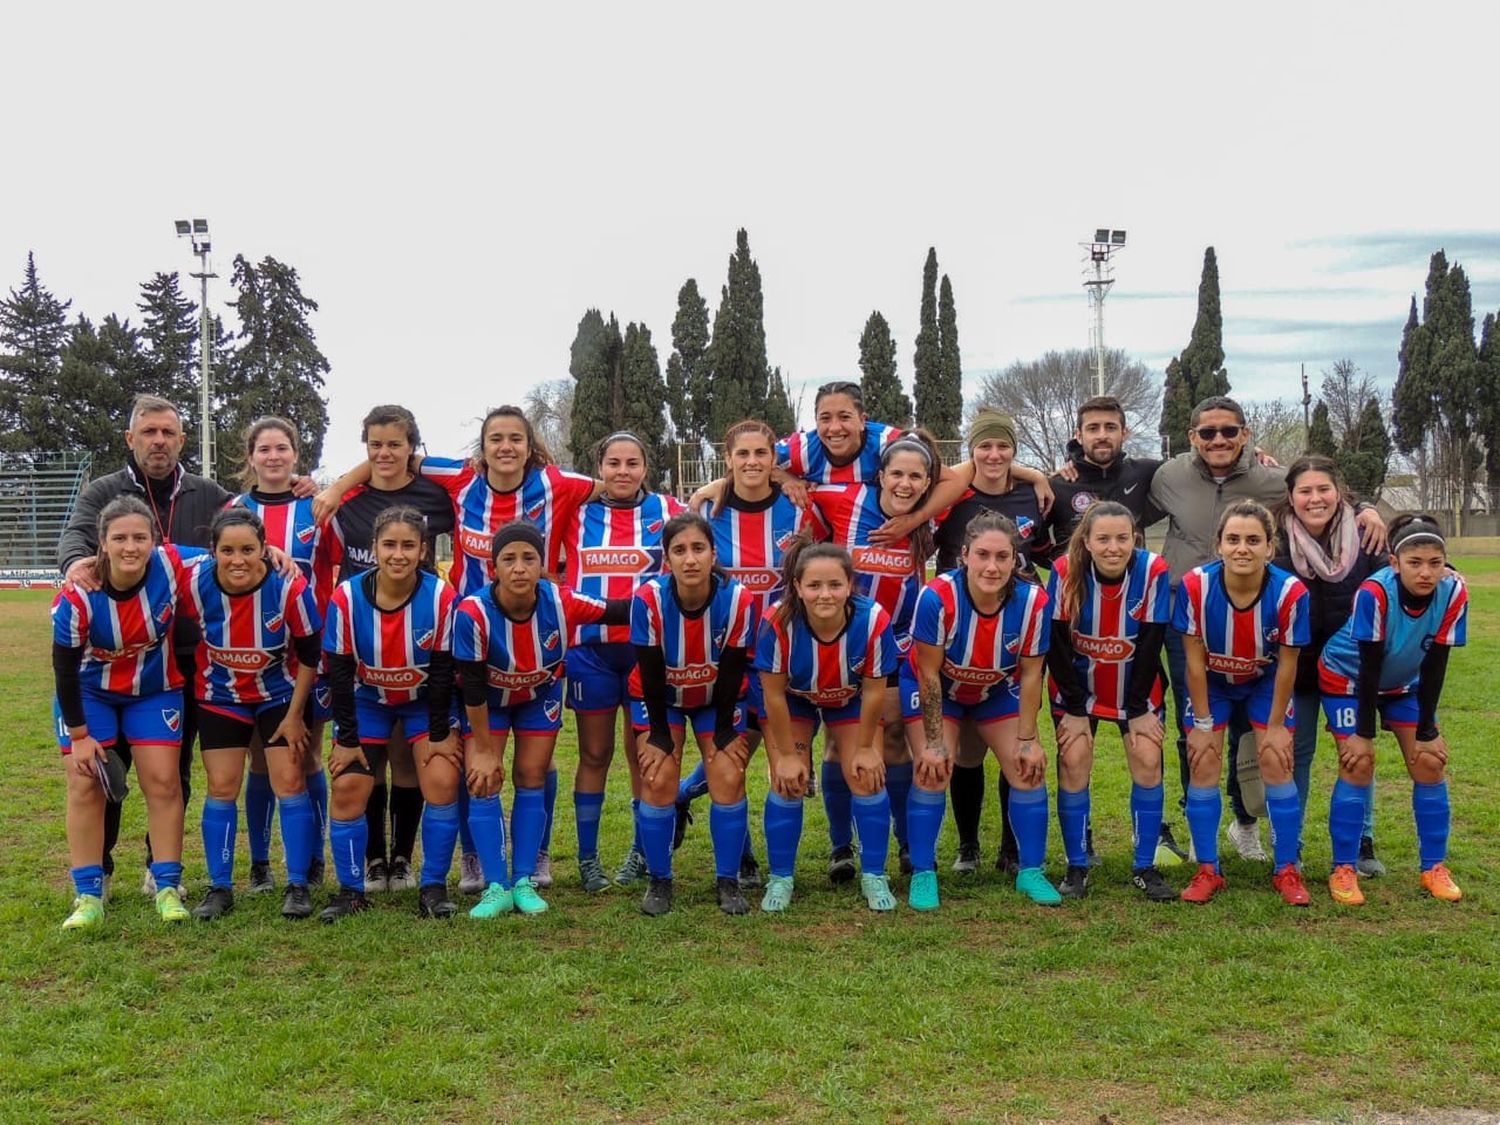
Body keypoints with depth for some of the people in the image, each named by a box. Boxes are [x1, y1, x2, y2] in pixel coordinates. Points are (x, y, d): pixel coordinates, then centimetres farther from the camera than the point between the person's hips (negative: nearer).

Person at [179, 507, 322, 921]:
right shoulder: (195, 584, -23)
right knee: (221, 787, 1)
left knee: (290, 782, -5)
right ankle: (219, 889, 13)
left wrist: (295, 715, -9)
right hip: (220, 697, 2)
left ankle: (298, 887, 5)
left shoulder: (290, 587, -26)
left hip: (281, 694, -1)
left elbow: (310, 655, -14)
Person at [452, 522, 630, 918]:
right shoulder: (473, 613, -36)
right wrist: (485, 749, -19)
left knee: (532, 779, 0)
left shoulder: (561, 602, -31)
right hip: (488, 699, -1)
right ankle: (496, 888, -4)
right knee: (483, 780, -10)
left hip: (540, 695, 2)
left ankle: (524, 882, 9)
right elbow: (473, 688, -26)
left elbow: (620, 611, -17)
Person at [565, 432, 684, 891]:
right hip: (590, 649, 1)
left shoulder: (668, 510, 2)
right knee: (594, 754, 8)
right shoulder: (576, 512, 4)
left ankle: (643, 853, 22)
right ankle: (587, 858, 15)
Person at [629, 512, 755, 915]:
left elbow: (732, 671, -17)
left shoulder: (737, 599, -28)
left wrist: (725, 731, -12)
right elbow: (650, 672, -21)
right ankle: (659, 881, 6)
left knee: (729, 780, -11)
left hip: (718, 698, 1)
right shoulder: (649, 599, -30)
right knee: (659, 781, -12)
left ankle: (728, 881, 5)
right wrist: (660, 733, -16)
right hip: (660, 698, -1)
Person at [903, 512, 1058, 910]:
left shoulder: (1033, 600, -29)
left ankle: (1031, 872, 12)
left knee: (1029, 768, -5)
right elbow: (929, 674, -24)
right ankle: (923, 875, 2)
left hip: (998, 690, 3)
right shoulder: (938, 596, -36)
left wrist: (1028, 739, -11)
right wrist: (934, 742, -19)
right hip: (937, 687, -2)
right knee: (933, 770, -14)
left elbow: (1031, 674, -15)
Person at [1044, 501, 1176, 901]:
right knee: (1074, 761, -11)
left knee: (1148, 761, -9)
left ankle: (1145, 867, 5)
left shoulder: (1153, 570, -22)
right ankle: (1077, 867, 3)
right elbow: (1056, 644, -16)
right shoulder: (1065, 570, -23)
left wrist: (1138, 709, -12)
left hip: (1137, 685, 1)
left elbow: (1151, 643, -15)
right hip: (1077, 685, 0)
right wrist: (1075, 709, -14)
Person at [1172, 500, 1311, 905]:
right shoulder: (1195, 586, -30)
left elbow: (1287, 665, -17)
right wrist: (1202, 723, -13)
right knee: (1203, 767, -5)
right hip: (1211, 683, 0)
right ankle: (1207, 871, 8)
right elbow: (1195, 660, -19)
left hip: (1265, 682, 0)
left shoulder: (1290, 591, -30)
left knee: (1277, 764, -5)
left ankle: (1287, 871, 10)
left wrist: (1276, 725, -10)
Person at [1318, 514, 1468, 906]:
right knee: (1359, 764, -13)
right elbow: (1369, 667, -27)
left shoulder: (1453, 592, -24)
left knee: (1430, 763, -3)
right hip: (1347, 679, -4)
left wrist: (1426, 732, -11)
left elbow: (1434, 665, -15)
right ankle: (1343, 871, -2)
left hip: (1405, 683, 4)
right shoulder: (1375, 593, -34)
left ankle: (1435, 869, 12)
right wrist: (1364, 733, -22)